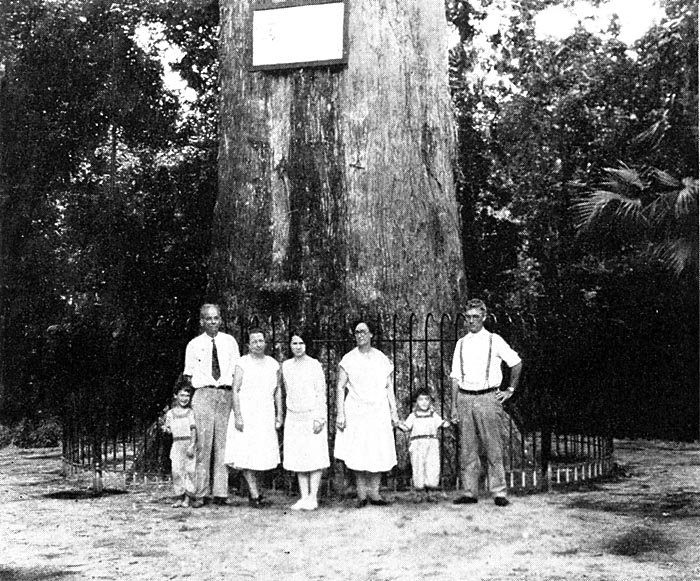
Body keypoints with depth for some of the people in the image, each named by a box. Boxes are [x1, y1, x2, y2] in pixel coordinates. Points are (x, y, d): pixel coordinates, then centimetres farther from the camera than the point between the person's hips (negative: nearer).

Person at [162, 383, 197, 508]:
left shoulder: (190, 412, 2)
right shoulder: (171, 413, 11)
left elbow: (193, 429, -3)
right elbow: (169, 429, 17)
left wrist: (192, 445, -12)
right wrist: (165, 428, -7)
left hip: (189, 443, -2)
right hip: (176, 444, 2)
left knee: (190, 470, -5)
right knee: (176, 470, -4)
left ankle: (188, 498, 1)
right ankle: (179, 497, 4)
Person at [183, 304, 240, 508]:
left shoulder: (230, 342, 11)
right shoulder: (194, 345, 8)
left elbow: (236, 372, 12)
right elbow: (189, 376, 10)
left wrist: (227, 384, -2)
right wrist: (202, 384, -2)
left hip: (226, 394, 1)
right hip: (203, 394, -1)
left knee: (223, 443, -1)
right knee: (204, 444, -5)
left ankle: (220, 492, 2)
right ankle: (200, 493, -1)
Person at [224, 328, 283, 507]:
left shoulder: (273, 365, 8)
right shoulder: (242, 363, -4)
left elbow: (278, 391, 13)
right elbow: (235, 390, -8)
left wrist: (279, 415, 7)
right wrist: (237, 416, -15)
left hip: (266, 415, 4)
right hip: (245, 412, -4)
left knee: (262, 453, 4)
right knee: (246, 453, -7)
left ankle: (253, 490, 21)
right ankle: (255, 494, -2)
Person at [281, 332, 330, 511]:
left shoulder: (314, 365, -4)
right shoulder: (286, 366, 7)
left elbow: (321, 393, -5)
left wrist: (319, 418, -11)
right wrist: (290, 410, 15)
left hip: (312, 416, -4)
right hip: (293, 417, 4)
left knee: (315, 457, -5)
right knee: (298, 458, 3)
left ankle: (313, 497, -1)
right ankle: (304, 497, 8)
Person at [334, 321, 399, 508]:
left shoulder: (382, 359, 8)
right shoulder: (348, 360, 2)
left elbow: (389, 388, 10)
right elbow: (340, 388, 0)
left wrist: (394, 412, 6)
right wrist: (340, 414, -7)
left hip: (379, 411, 2)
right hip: (356, 411, -2)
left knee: (379, 453, 0)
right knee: (358, 454, -2)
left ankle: (374, 492, 10)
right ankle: (361, 494, 9)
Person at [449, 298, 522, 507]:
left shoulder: (494, 341, 2)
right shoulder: (461, 344, 11)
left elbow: (517, 363, 7)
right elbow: (455, 377, 10)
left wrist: (510, 390, 7)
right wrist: (454, 406, 4)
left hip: (488, 398, -3)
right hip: (465, 398, 3)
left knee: (493, 447, -2)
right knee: (467, 448, 5)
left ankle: (498, 492, 3)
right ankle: (469, 492, 12)